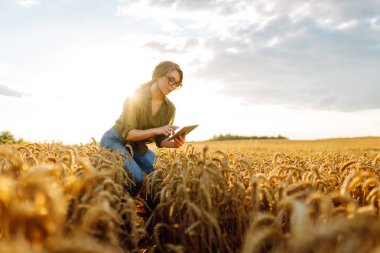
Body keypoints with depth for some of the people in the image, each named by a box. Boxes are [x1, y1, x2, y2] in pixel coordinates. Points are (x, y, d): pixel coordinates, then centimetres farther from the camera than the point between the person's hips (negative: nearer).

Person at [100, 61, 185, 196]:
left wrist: (173, 143, -26)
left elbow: (160, 140, -3)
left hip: (138, 147, 6)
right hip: (114, 141, -6)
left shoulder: (170, 108, -7)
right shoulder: (136, 98, -22)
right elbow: (128, 134, -26)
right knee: (137, 177, -29)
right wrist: (156, 130, -38)